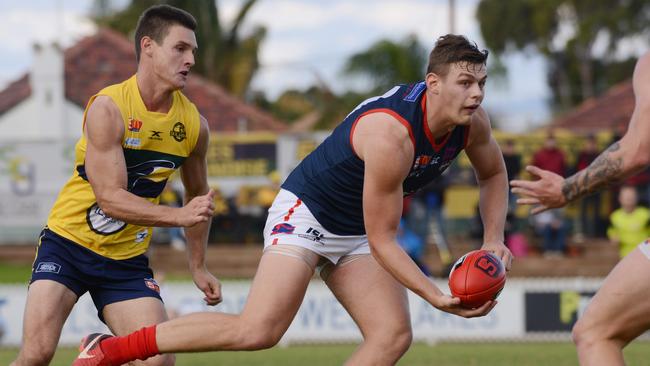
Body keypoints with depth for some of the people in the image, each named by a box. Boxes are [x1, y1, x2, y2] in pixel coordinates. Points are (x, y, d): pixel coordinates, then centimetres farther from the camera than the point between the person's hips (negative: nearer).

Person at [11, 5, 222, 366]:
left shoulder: (194, 125, -2)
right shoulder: (108, 108, -18)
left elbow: (197, 197, 16)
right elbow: (110, 198, -24)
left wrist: (198, 266, 17)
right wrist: (180, 215, -32)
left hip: (127, 259, 4)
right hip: (69, 243, -4)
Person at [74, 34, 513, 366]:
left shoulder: (472, 122, -10)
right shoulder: (391, 135, -34)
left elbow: (494, 174, 15)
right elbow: (382, 240, -27)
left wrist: (493, 239, 1)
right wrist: (436, 297, -31)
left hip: (355, 232, 8)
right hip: (306, 211, -8)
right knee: (258, 329, -23)